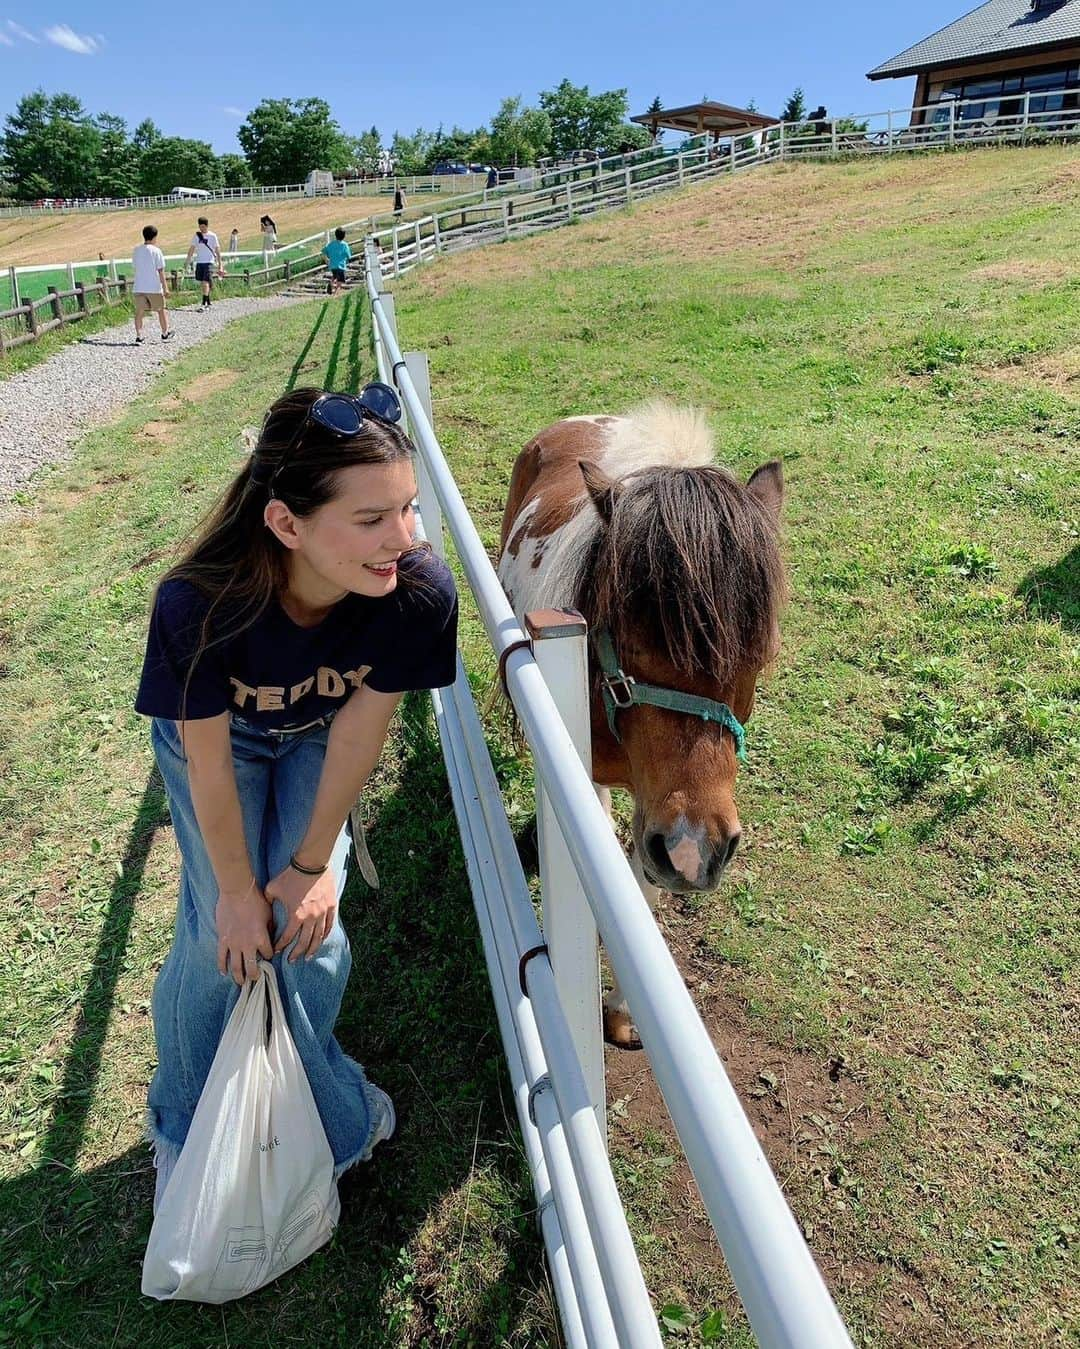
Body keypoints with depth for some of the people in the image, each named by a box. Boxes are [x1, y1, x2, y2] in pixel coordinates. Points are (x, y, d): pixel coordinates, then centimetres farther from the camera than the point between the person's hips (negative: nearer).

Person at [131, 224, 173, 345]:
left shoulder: (136, 249, 5)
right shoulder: (156, 251, -8)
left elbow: (134, 266, 12)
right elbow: (161, 271, -9)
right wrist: (165, 287, -5)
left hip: (138, 287, 3)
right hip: (154, 287, -3)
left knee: (139, 312, 3)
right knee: (161, 310, 15)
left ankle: (138, 336, -7)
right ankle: (165, 333, 28)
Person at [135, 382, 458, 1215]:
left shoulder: (421, 591, -37)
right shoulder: (199, 605, -41)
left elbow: (360, 732, -22)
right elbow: (209, 763, -25)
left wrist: (313, 866, -12)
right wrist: (237, 892, -12)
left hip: (319, 737, 2)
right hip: (218, 734, -1)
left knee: (308, 924, -3)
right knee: (220, 931, -3)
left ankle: (317, 1092, 30)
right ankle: (185, 1128, 28)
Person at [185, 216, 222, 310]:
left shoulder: (212, 236, -3)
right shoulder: (197, 235, 8)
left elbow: (217, 251, 0)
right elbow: (191, 249, 12)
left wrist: (220, 265, -3)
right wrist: (188, 262, 8)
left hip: (209, 262, -5)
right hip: (199, 262, 5)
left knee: (205, 283, -15)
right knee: (202, 284, 8)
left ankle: (204, 304, -18)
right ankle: (208, 302, 19)